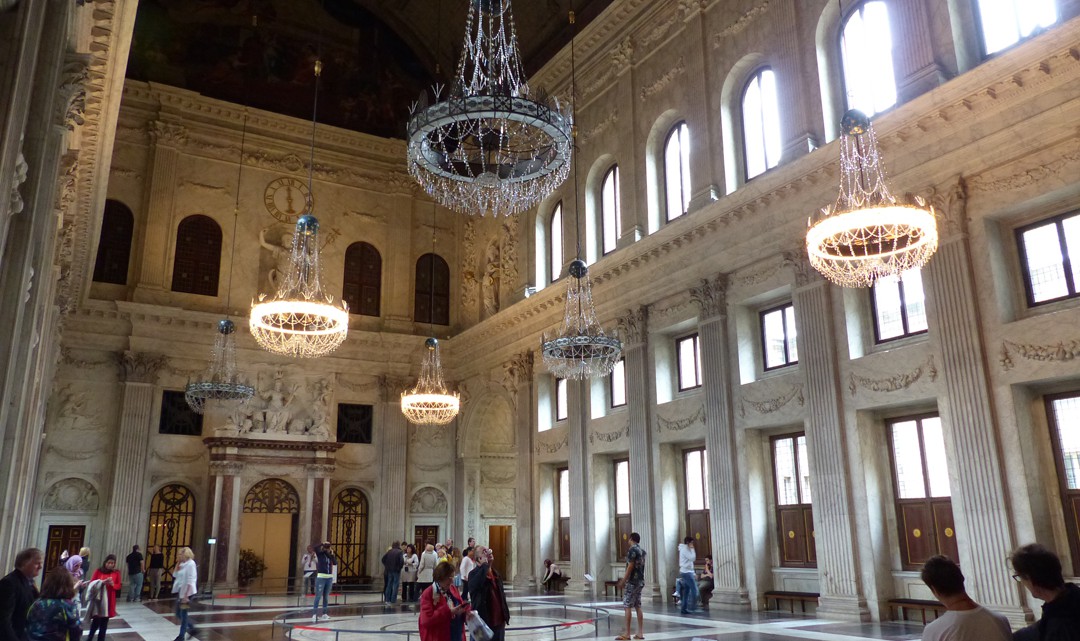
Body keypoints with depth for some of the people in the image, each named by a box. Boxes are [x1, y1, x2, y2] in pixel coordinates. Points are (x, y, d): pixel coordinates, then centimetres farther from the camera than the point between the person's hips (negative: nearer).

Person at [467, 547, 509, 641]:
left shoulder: (496, 573, 13)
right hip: (483, 622, -7)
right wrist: (484, 565, -23)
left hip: (499, 621, 7)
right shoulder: (474, 574, -9)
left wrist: (505, 616, 13)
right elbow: (474, 585, -33)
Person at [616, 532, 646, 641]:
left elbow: (630, 567, -18)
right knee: (638, 607, 9)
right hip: (640, 581, 9)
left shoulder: (632, 550, -13)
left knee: (628, 607, -5)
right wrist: (624, 577, 25)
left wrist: (623, 581, -14)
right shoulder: (642, 551, 13)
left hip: (632, 582, -9)